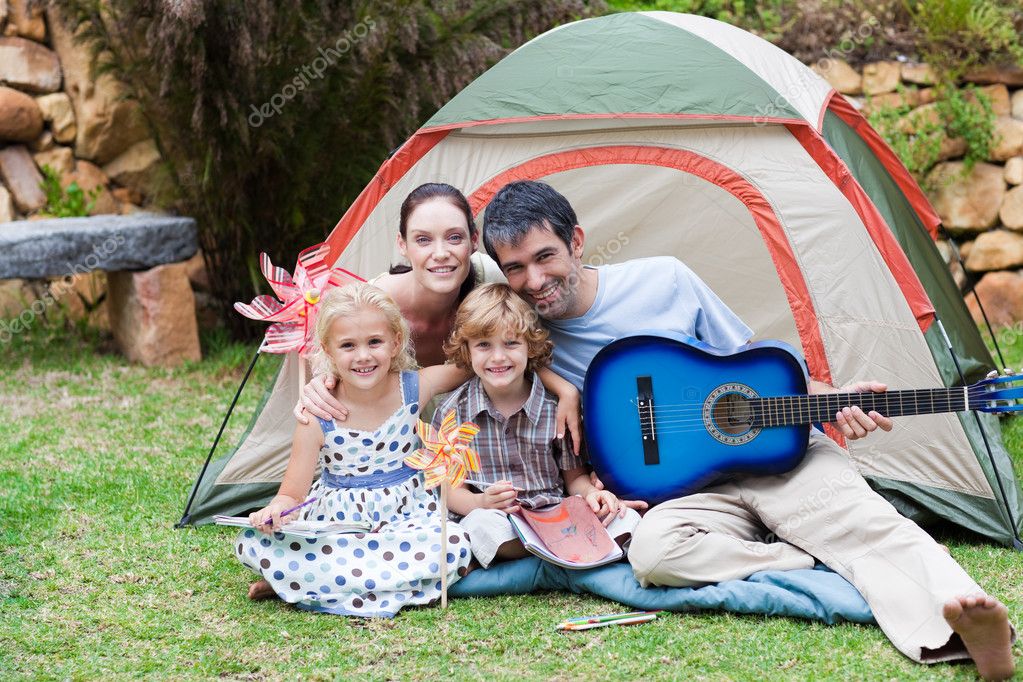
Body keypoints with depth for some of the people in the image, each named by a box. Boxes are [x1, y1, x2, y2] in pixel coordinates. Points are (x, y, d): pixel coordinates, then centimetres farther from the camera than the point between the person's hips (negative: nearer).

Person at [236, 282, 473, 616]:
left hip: (404, 516, 2)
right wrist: (276, 511, -30)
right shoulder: (318, 416, -11)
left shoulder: (414, 389, -6)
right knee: (253, 543, -24)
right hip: (333, 522, -1)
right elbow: (292, 493, -9)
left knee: (454, 546, -34)